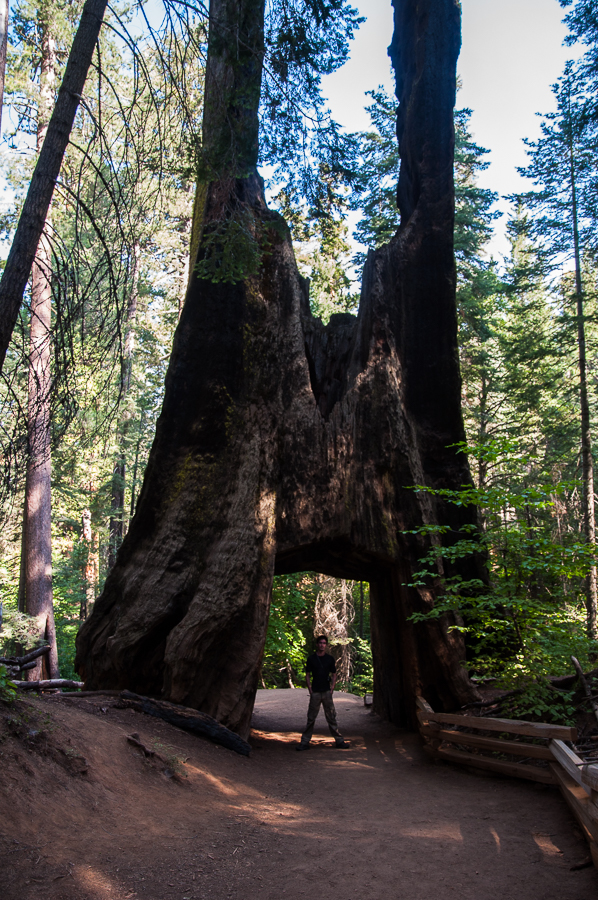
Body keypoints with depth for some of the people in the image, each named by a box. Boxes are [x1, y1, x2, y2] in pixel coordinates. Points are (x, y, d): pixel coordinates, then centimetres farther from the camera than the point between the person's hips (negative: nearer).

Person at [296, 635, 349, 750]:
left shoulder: (330, 659, 6)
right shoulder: (311, 658, 3)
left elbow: (334, 675, 10)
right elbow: (307, 675, 6)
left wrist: (332, 689, -1)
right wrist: (310, 690, -3)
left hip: (327, 692, 1)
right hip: (315, 693, -1)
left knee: (331, 717, 5)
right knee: (311, 718, 2)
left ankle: (339, 740, 13)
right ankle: (305, 742, 8)